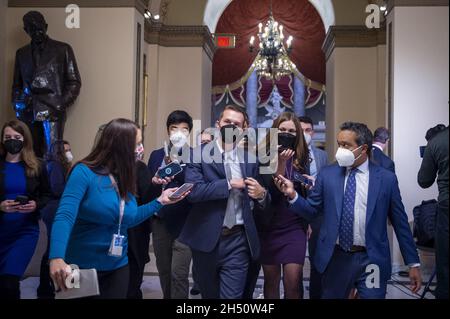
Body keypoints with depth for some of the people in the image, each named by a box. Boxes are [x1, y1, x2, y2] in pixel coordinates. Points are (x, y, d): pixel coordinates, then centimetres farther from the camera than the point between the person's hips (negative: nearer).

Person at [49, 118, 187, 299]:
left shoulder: (125, 178, 4)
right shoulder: (85, 172, -17)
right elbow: (65, 216, -27)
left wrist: (160, 201, 7)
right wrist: (56, 258, -42)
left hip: (117, 267, 6)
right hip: (82, 267, -6)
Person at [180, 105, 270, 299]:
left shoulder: (250, 158, 7)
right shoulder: (199, 154, -1)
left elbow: (259, 202, 12)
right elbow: (193, 191, -16)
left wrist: (261, 194, -10)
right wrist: (229, 184, -15)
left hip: (238, 241, 1)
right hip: (206, 239, -1)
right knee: (208, 294, 17)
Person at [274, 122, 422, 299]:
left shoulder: (387, 178, -2)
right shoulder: (327, 174, 2)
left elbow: (400, 223, 2)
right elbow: (311, 210, 6)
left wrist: (413, 263, 4)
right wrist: (292, 194, -13)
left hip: (371, 260, -2)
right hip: (335, 258, 2)